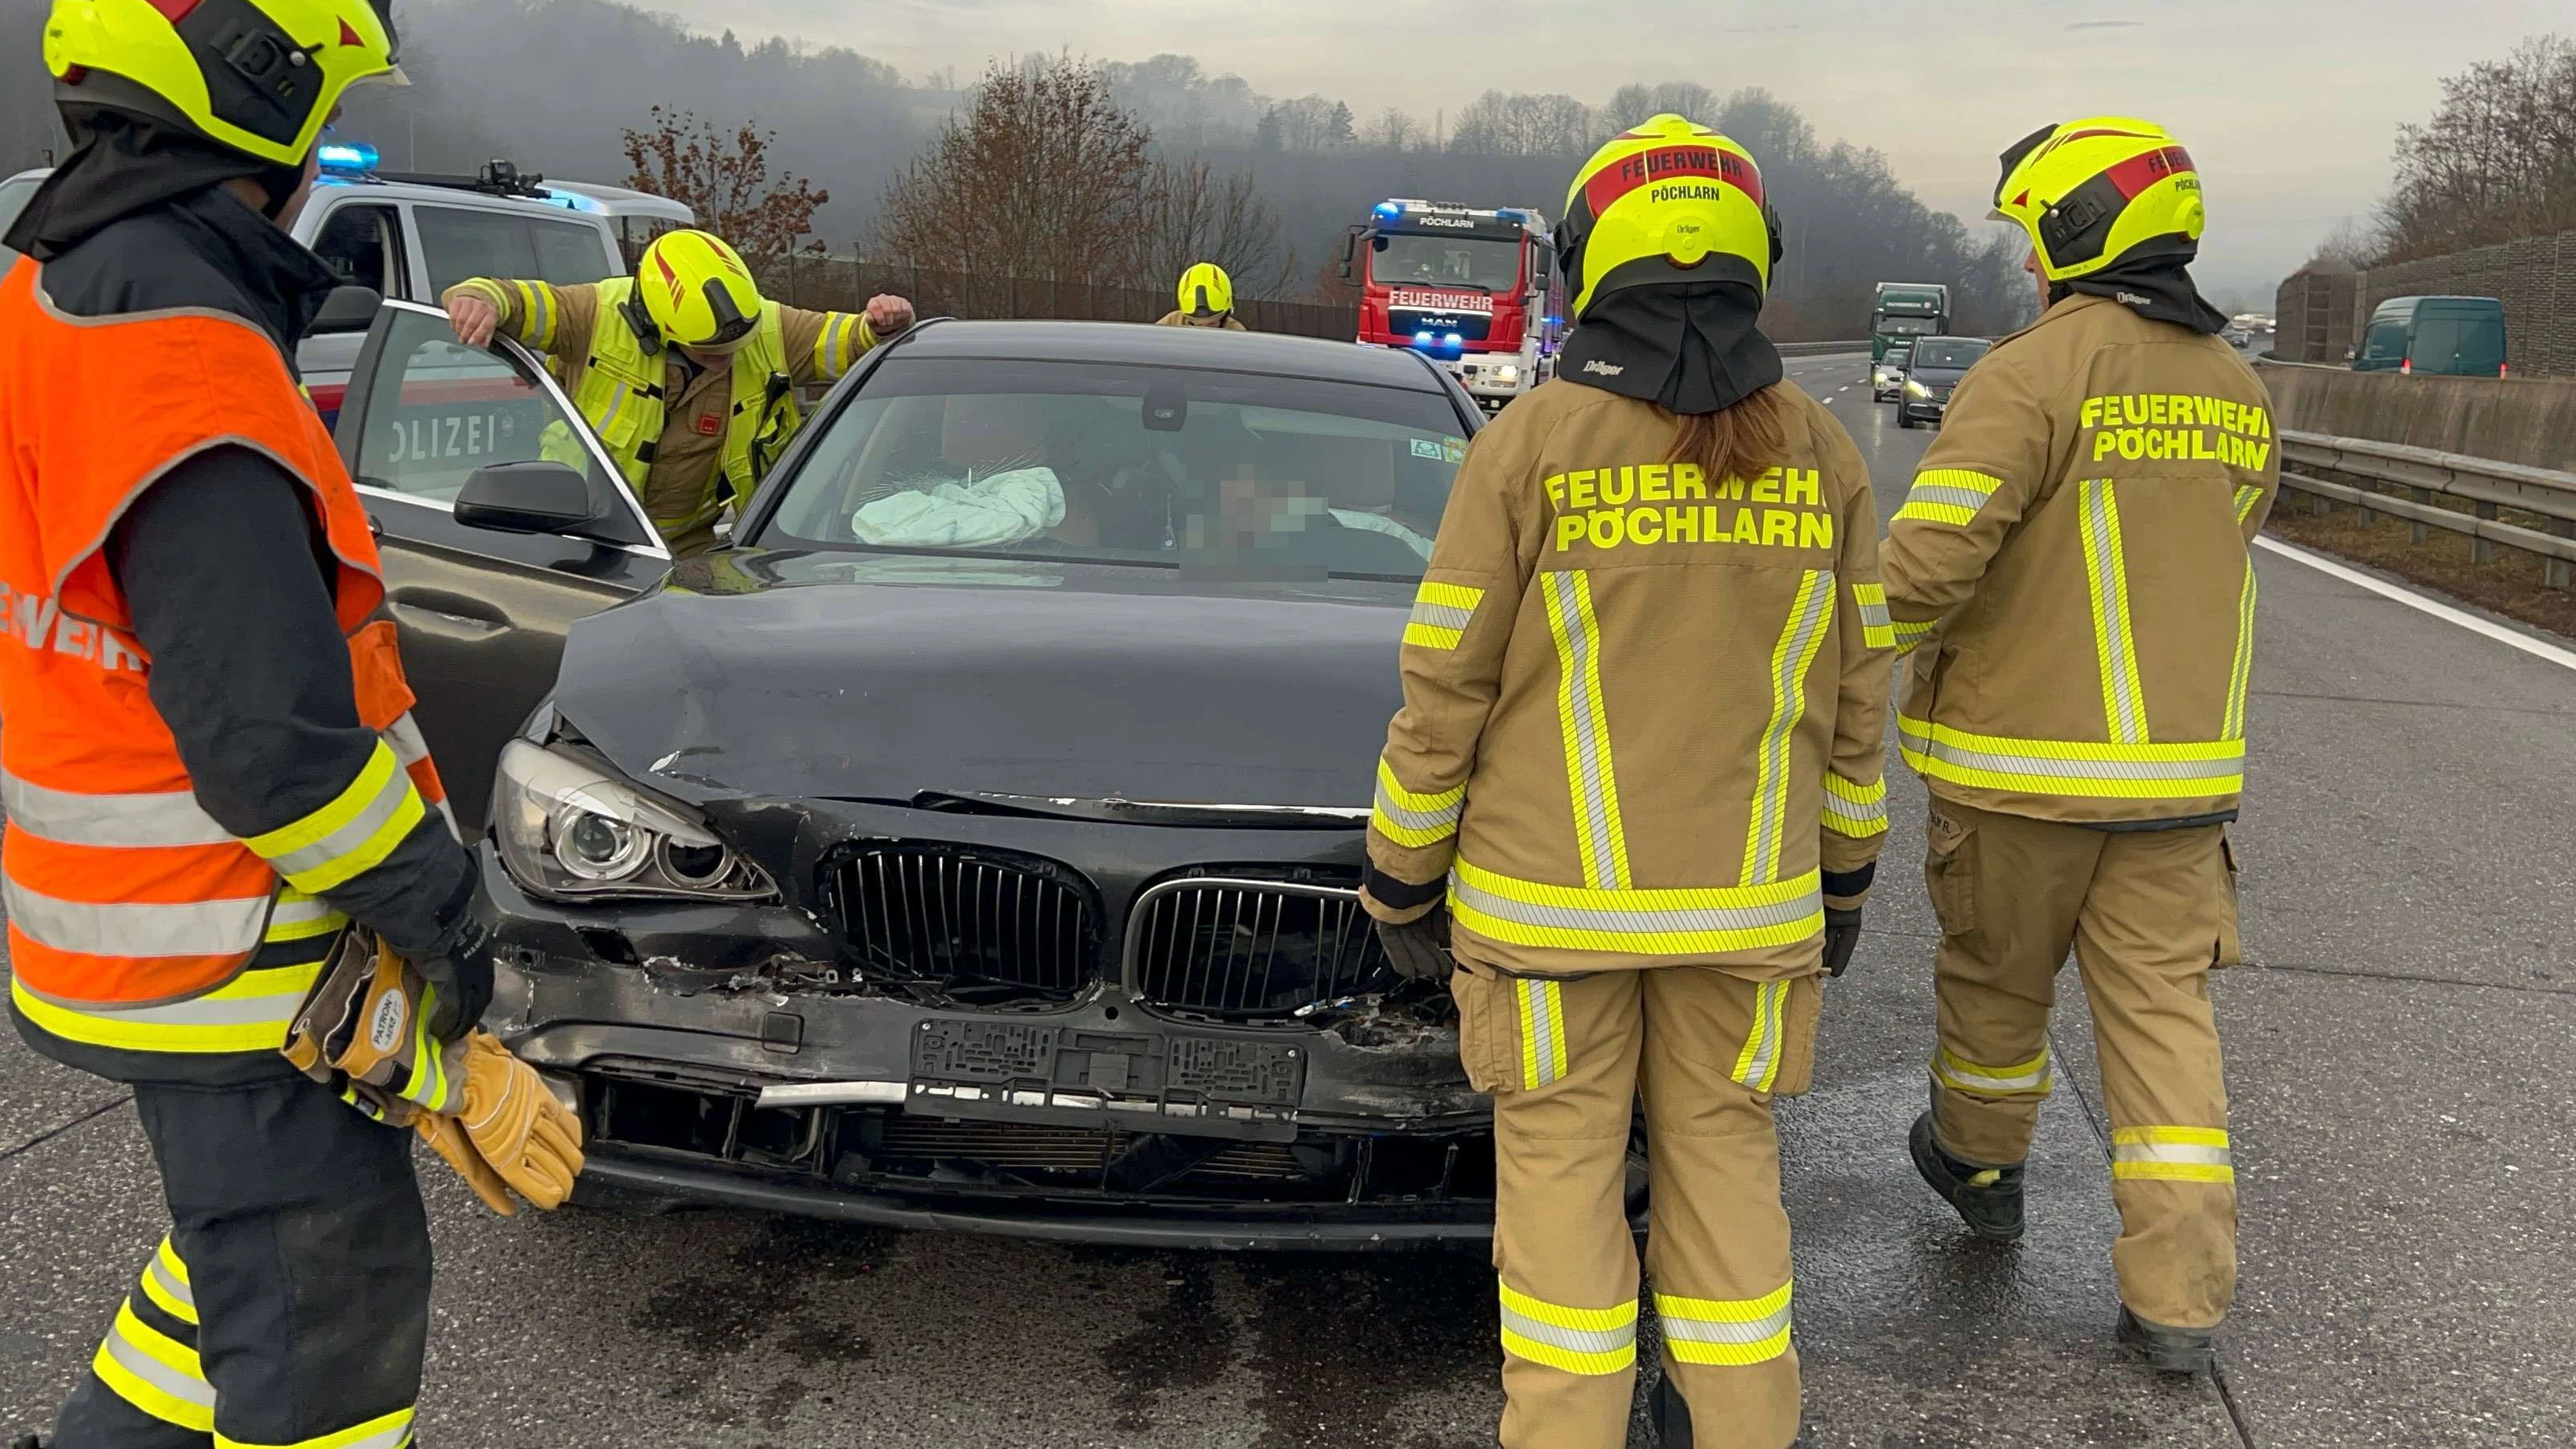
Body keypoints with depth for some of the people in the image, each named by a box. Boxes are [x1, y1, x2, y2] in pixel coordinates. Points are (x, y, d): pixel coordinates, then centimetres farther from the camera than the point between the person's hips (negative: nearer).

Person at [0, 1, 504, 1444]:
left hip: (126, 930, 10)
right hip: (235, 972, -10)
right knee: (325, 1321, 4)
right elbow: (273, 741, -28)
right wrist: (444, 911, -15)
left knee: (249, 1233, 28)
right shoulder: (185, 376, -26)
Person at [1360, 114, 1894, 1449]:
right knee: (1722, 1152, 16)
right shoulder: (1818, 452, 0)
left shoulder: (1533, 443, -11)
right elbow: (1856, 691, 5)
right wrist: (1845, 875, 17)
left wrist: (1400, 878, 1)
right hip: (1748, 893, 3)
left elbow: (1446, 689, -9)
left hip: (1548, 896, -3)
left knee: (1560, 1162, 10)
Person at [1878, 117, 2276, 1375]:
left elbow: (1930, 558, -24)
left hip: (2021, 758, -5)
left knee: (1996, 982, 16)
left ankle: (1979, 1166, 39)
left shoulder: (2035, 373, -15)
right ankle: (2179, 1295, 10)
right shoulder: (2235, 391, 9)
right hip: (2181, 770, 6)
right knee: (2163, 1012, 9)